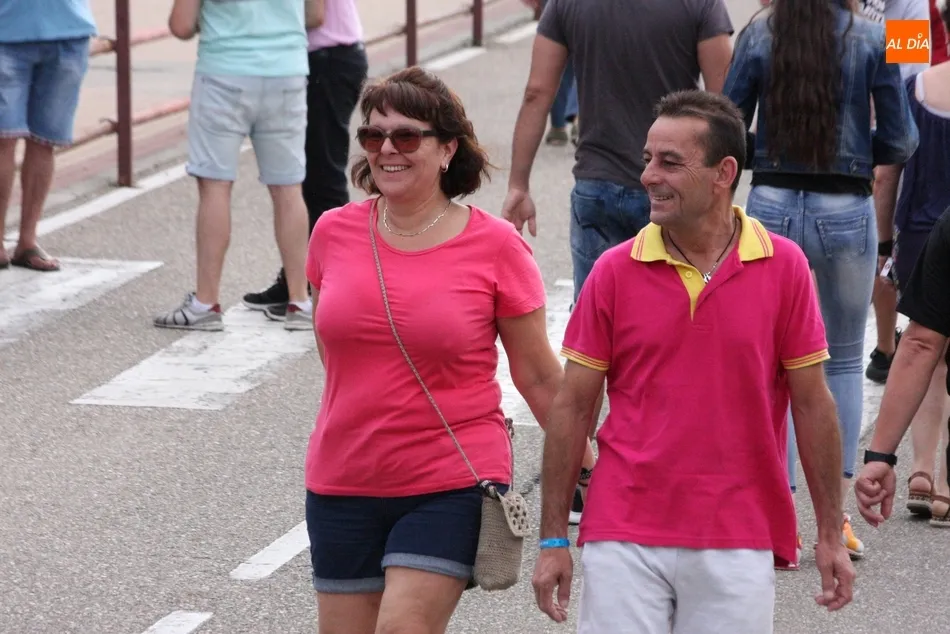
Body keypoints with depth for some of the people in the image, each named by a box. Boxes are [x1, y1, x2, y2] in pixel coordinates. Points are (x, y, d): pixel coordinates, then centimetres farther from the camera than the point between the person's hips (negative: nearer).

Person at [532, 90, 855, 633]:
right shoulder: (615, 271, 0)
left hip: (739, 545, 0)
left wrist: (831, 535, 4)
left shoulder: (784, 267, 0)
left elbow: (812, 404, 4)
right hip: (624, 541, 0)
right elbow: (573, 407, 4)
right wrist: (554, 538, 1)